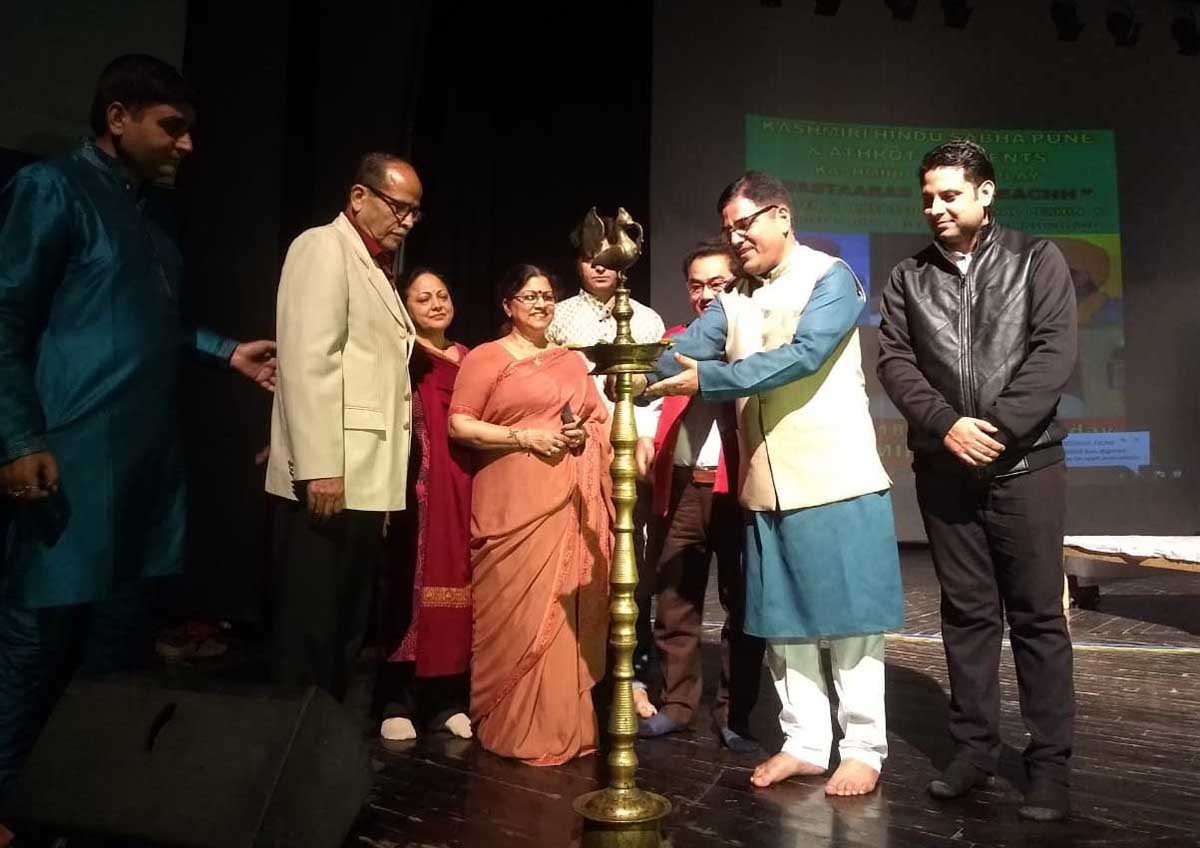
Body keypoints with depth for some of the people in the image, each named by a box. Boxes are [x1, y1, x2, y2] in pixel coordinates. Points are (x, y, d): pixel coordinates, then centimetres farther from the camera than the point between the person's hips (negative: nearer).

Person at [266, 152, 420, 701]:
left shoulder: (378, 268, 22)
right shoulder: (323, 247, -4)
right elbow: (307, 362, -16)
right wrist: (320, 467, -22)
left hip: (366, 478, 9)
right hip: (330, 477, -9)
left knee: (347, 629, 13)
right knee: (309, 631, -1)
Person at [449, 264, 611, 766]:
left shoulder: (572, 361, 20)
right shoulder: (485, 358, 4)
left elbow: (599, 419, 23)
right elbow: (459, 425, -4)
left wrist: (584, 433, -1)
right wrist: (525, 436, -12)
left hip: (567, 501, 4)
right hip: (512, 502, -4)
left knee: (564, 611, 4)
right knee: (516, 610, -5)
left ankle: (562, 722, 17)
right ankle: (515, 726, 10)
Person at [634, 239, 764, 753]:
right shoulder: (675, 341, 18)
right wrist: (643, 441, -9)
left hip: (737, 486, -3)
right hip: (680, 485, 4)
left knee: (741, 601, 5)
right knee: (674, 600, 9)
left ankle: (735, 712, 17)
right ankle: (677, 702, 22)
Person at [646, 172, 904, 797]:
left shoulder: (830, 278, -5)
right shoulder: (734, 300, 12)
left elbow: (802, 356, -20)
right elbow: (682, 353, -2)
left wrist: (704, 380, -26)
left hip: (835, 478, -5)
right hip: (766, 485, 6)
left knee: (847, 616, 3)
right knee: (783, 618, 11)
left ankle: (863, 749, 17)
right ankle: (805, 743, 24)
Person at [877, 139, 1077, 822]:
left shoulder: (1036, 259, 5)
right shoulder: (910, 277, 10)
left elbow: (1056, 351, -6)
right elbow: (895, 361, 1)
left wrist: (997, 428, -15)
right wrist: (946, 425, -13)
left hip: (1025, 463, -2)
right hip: (943, 470, 2)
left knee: (1037, 614, 3)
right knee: (966, 611, 9)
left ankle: (1051, 762, 15)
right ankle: (975, 747, 19)